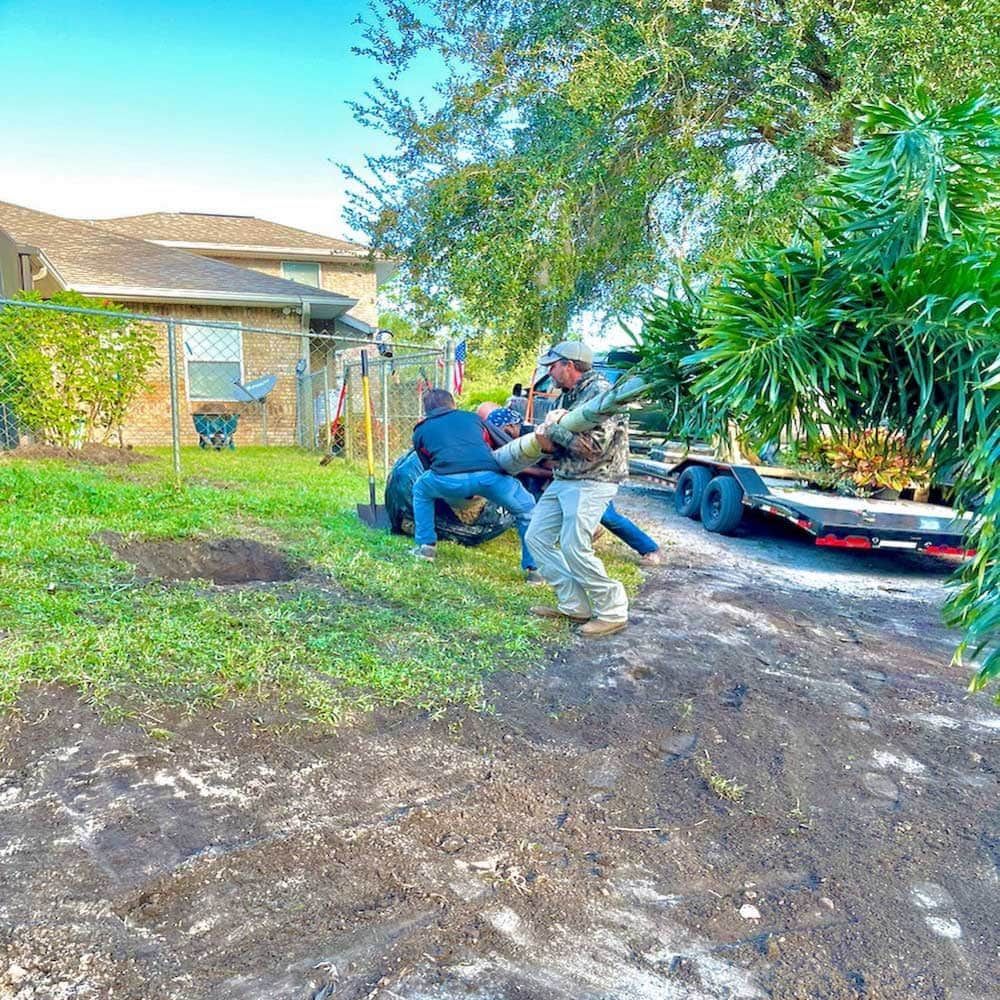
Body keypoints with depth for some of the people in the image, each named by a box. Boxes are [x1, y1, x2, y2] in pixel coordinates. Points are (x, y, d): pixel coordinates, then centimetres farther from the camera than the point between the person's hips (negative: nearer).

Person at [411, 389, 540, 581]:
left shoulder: (420, 431, 31)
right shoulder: (472, 417, 33)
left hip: (448, 480, 0)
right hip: (489, 475, 0)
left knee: (421, 490, 35)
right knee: (527, 511, 24)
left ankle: (426, 546, 30)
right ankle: (534, 567, 18)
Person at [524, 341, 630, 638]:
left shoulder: (601, 391, -15)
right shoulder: (566, 396, 13)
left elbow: (594, 446, -25)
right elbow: (556, 442, 15)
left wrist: (554, 429, -16)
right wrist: (546, 436, -9)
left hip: (592, 482, -10)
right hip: (562, 479, 10)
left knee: (574, 547, -16)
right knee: (537, 537, 7)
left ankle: (613, 612, 1)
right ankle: (573, 605, 13)